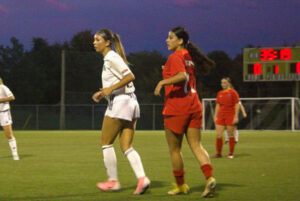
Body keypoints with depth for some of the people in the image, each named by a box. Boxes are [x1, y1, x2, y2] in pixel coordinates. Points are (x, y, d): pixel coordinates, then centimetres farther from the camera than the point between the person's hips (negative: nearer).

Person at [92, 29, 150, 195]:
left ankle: (112, 181, 9)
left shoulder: (112, 57, -11)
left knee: (106, 143, 4)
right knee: (126, 147, 5)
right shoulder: (109, 58, 18)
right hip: (130, 103, 9)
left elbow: (130, 76, -21)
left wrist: (111, 88, -20)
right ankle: (142, 178, -10)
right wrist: (102, 93, 13)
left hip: (120, 102, -9)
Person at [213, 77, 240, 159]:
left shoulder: (233, 92, -3)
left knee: (231, 135, 1)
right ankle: (218, 153, 7)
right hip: (221, 116, 5)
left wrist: (236, 116, -11)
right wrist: (215, 116, 10)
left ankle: (231, 153, 9)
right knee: (218, 135, -2)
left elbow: (237, 105, -5)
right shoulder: (220, 93, 12)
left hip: (230, 116, -5)